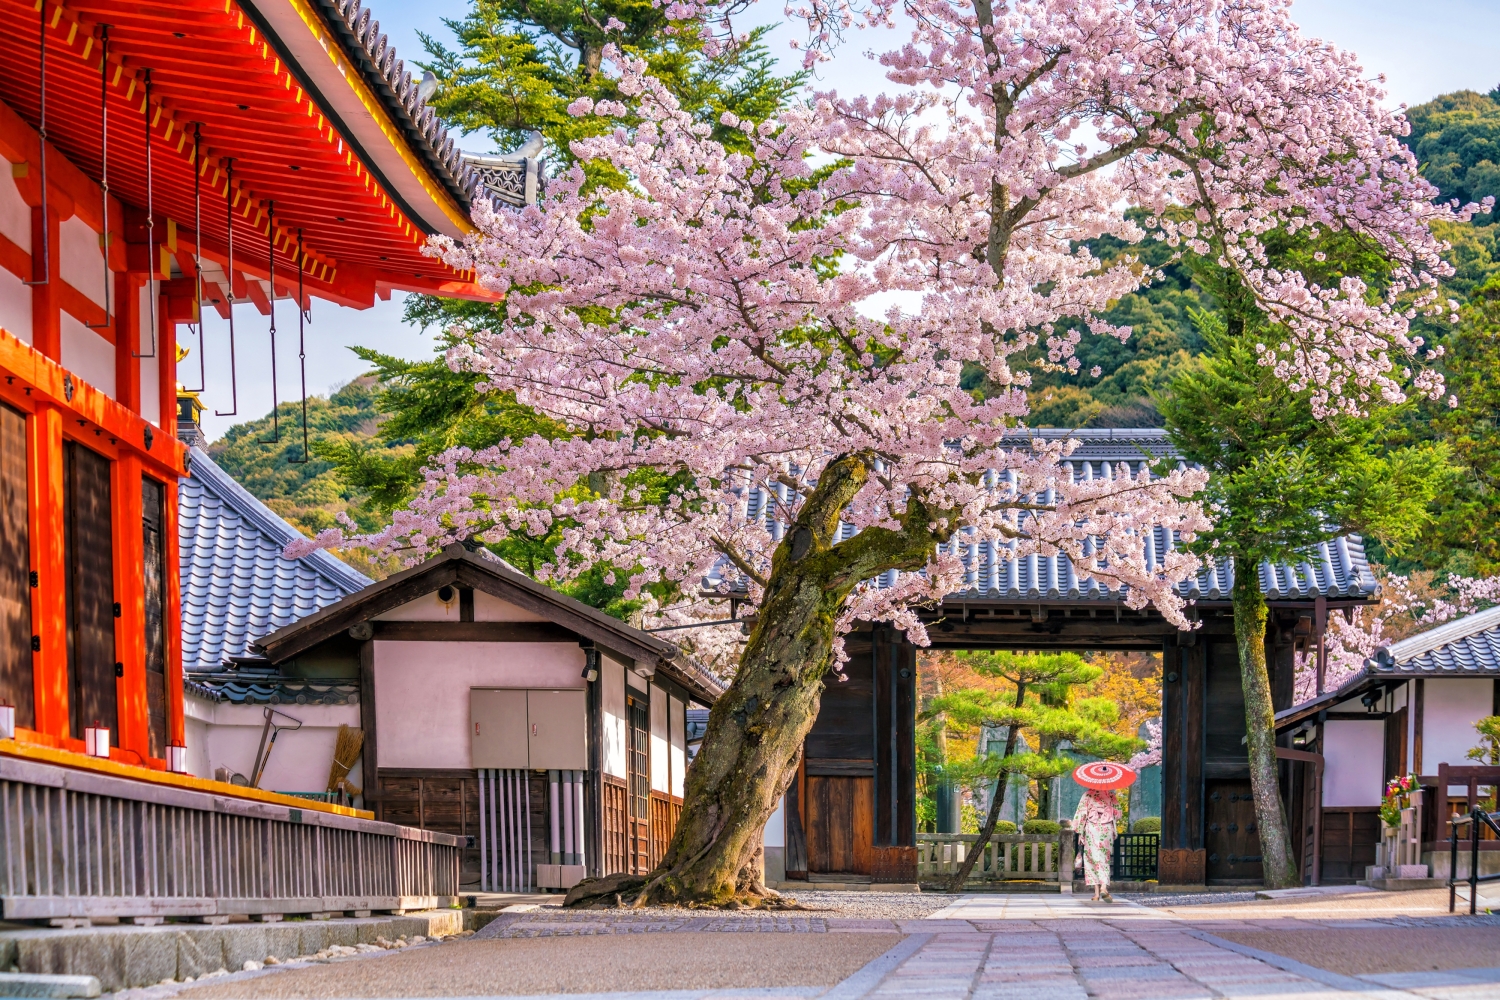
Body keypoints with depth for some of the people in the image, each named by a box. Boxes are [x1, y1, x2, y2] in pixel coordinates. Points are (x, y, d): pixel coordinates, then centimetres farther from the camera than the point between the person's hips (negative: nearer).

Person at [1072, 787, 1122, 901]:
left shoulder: (1088, 794, -2)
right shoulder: (1110, 795, 4)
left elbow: (1081, 813, -4)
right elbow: (1117, 813, 6)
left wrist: (1079, 832, 0)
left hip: (1091, 828, -1)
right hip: (1107, 829, 1)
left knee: (1093, 858, 3)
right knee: (1104, 859, 7)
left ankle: (1097, 892, -3)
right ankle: (1104, 886, -15)